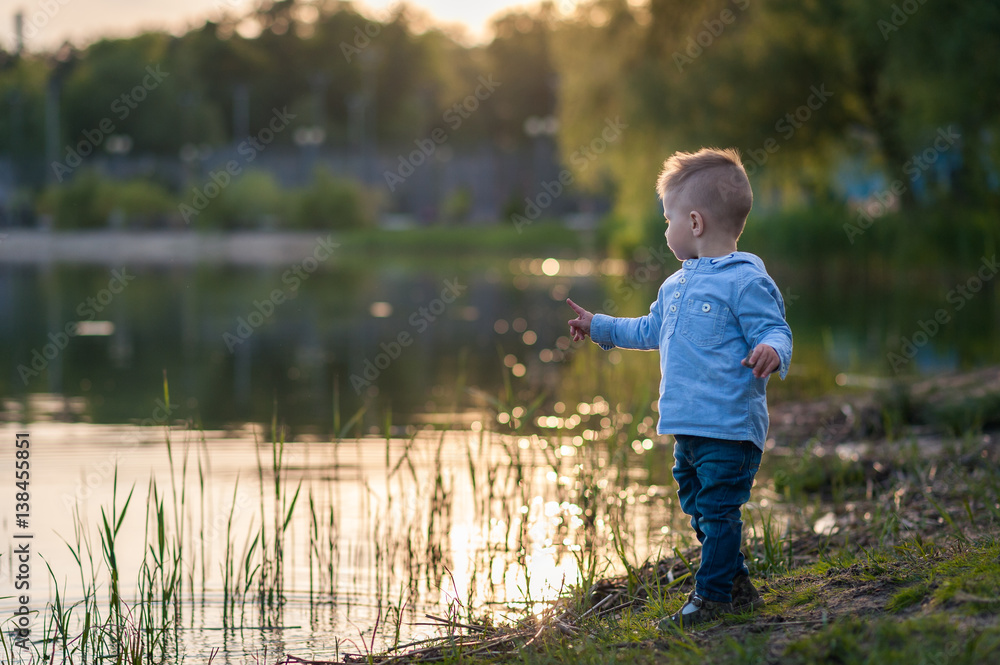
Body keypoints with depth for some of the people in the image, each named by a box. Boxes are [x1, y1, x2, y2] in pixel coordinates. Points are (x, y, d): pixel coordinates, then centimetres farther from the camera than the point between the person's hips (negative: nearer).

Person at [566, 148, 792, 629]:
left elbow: (775, 332, -15)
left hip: (730, 425, -9)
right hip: (687, 426, 9)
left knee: (717, 508, -7)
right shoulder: (676, 286, 17)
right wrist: (599, 327, 38)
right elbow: (651, 331, 32)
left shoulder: (746, 281, -11)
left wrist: (771, 352, -38)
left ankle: (713, 595, 1)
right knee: (697, 506, 14)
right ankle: (737, 586, 25)